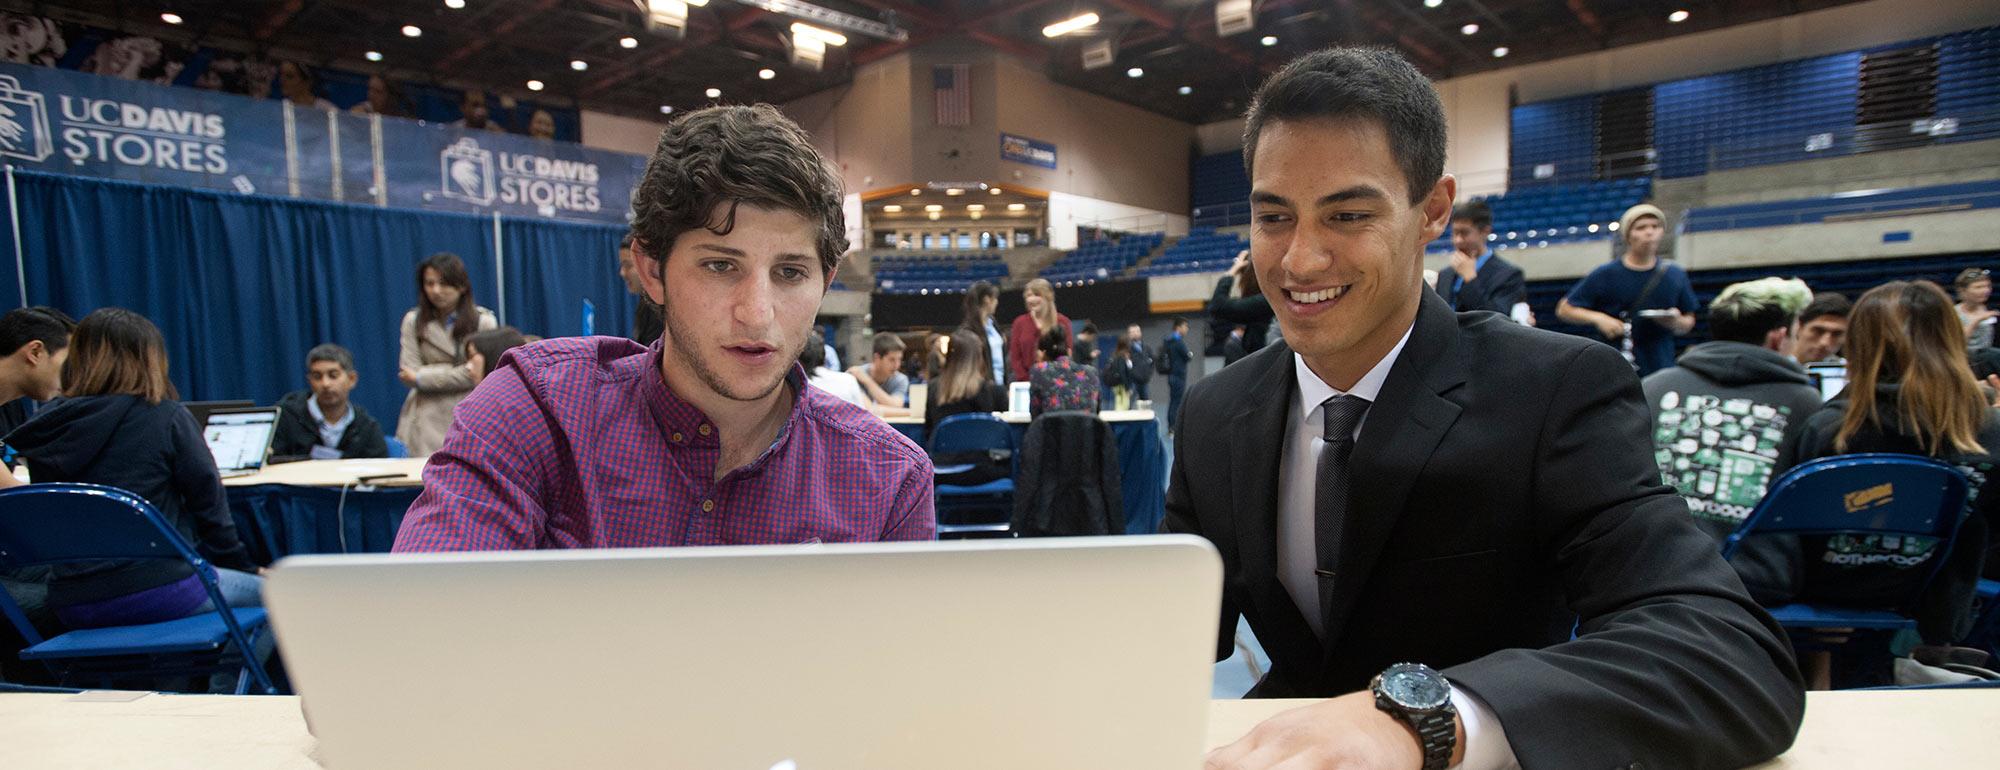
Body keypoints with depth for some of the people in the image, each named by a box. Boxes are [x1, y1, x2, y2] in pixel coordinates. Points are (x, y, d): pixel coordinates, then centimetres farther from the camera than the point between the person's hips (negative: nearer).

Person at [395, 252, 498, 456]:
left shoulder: (484, 321, 1)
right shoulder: (413, 320, 7)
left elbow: (484, 372, -6)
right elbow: (409, 373, 1)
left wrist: (422, 377, -5)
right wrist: (465, 372, -8)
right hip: (427, 420, 1)